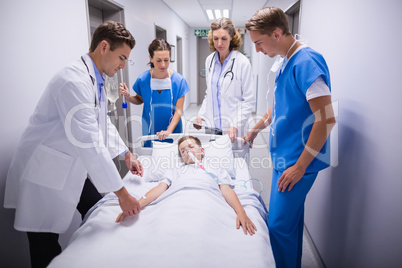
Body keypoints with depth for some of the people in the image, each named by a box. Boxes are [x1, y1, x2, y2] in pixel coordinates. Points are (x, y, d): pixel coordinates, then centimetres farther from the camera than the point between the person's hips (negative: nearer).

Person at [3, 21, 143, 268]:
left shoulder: (96, 80, 5)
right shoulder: (75, 81, -28)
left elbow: (104, 123, 15)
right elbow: (90, 144, -32)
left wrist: (127, 154, 11)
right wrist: (122, 194, -27)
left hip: (74, 168, 9)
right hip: (45, 175, -9)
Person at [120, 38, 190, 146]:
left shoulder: (179, 80, -13)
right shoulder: (142, 79, -10)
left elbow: (178, 110, -12)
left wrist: (168, 131, -24)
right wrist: (128, 96, -12)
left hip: (173, 131, -1)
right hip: (150, 132, 1)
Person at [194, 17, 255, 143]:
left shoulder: (243, 62, -9)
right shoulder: (210, 60, 8)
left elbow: (249, 101, -8)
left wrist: (235, 126, -16)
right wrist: (201, 115, 7)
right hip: (211, 126, 5)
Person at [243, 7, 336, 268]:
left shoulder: (307, 61, -19)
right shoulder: (287, 62, 10)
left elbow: (326, 119, -23)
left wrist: (300, 166, -19)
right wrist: (255, 130, 28)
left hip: (297, 161, -9)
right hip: (284, 156, 9)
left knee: (280, 225, 0)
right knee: (291, 219, 20)